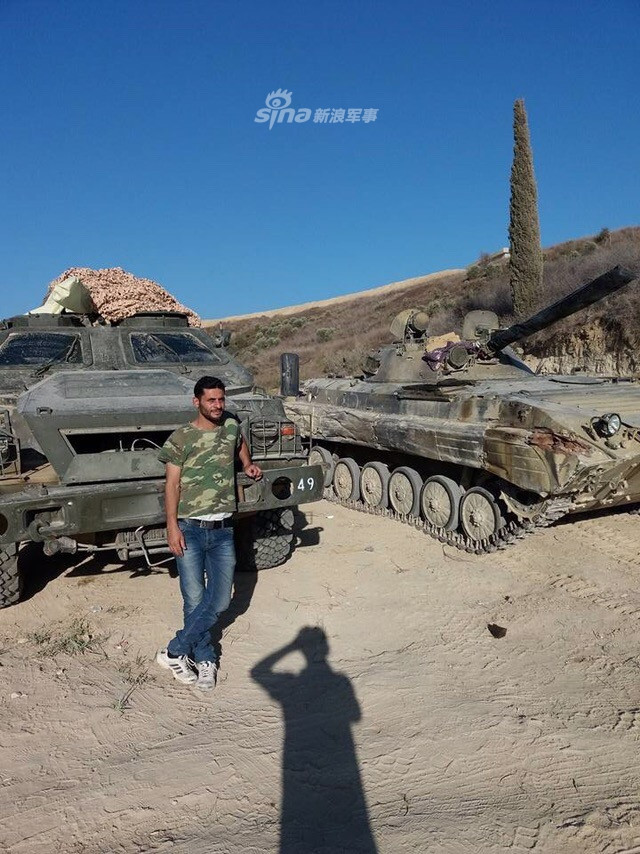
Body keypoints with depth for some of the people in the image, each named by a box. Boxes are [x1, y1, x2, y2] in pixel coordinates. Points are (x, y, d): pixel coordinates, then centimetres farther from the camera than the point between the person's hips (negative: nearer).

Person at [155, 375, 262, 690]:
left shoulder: (231, 425, 7)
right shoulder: (180, 438, -4)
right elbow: (172, 484, -6)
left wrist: (248, 464, 15)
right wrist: (172, 526, -13)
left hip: (223, 531, 4)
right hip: (189, 530, -4)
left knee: (219, 600, 0)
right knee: (194, 600, 1)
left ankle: (174, 651, 14)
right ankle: (205, 660, 19)